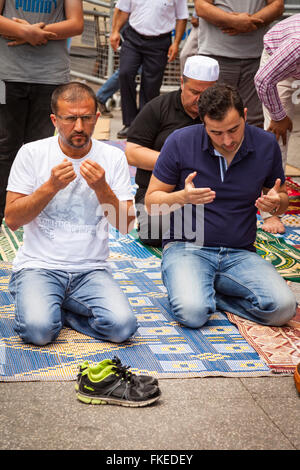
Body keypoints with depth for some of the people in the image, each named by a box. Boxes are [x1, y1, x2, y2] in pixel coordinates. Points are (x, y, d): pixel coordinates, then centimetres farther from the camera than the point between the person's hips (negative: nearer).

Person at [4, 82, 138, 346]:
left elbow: (125, 225, 0)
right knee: (39, 330, -29)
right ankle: (37, 306, 7)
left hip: (91, 270, 2)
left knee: (122, 326, -23)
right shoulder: (32, 153, -1)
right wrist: (51, 186, -16)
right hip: (38, 266, -2)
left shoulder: (113, 158, 4)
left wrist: (102, 188, -17)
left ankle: (56, 309, 2)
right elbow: (12, 220, -4)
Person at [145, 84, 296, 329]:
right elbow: (152, 201, 1)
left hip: (240, 253, 3)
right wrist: (182, 197, -21)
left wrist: (276, 202, -11)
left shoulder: (266, 144, 0)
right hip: (187, 247, -3)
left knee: (282, 308, -23)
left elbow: (282, 199, 14)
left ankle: (207, 290, -1)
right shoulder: (181, 142, -6)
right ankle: (190, 287, 4)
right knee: (192, 312, -31)